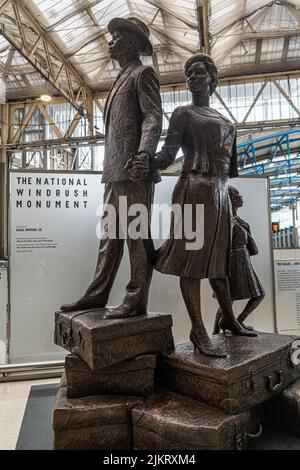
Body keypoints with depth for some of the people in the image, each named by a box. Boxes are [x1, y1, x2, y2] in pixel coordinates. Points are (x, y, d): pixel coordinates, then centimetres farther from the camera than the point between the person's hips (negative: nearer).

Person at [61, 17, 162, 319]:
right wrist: (110, 167, 20)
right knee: (110, 234, 7)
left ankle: (136, 301, -1)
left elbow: (153, 117, -10)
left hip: (134, 170, -9)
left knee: (137, 235, -7)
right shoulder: (121, 79, 29)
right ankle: (97, 294, 13)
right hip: (114, 171, 9)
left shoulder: (143, 73, 4)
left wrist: (144, 153, -26)